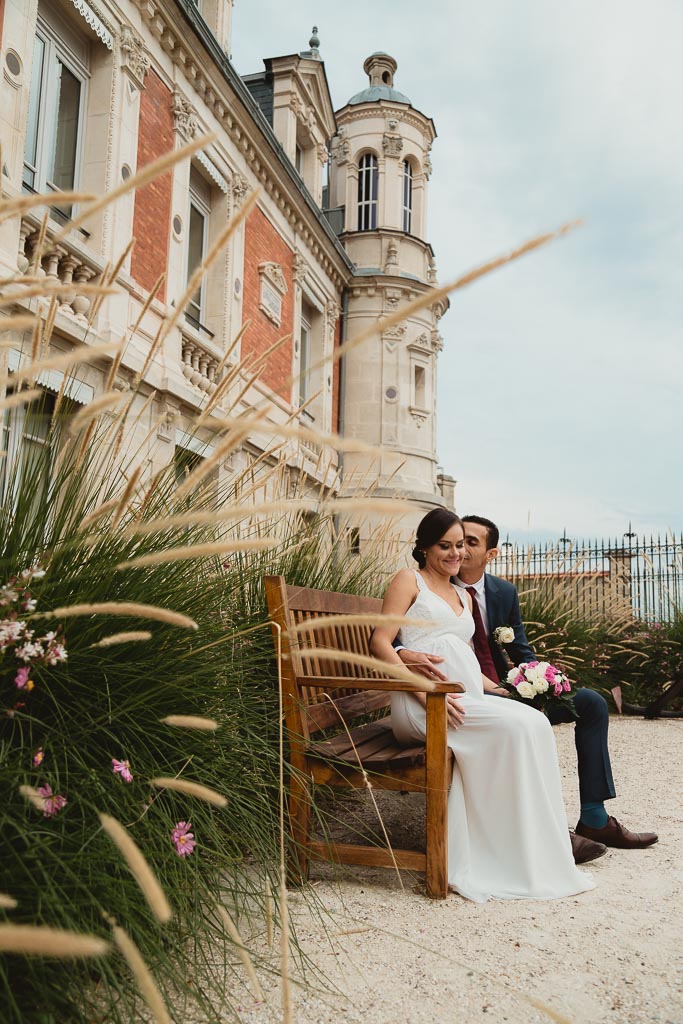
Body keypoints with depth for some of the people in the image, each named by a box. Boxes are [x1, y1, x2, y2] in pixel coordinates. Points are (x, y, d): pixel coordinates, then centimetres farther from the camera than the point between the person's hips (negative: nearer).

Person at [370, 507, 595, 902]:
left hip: (465, 700, 7)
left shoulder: (464, 597, 28)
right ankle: (526, 859, -17)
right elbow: (380, 642, -5)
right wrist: (424, 692, -17)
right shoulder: (410, 580, 7)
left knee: (534, 721, -22)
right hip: (422, 704, -6)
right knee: (519, 725, -26)